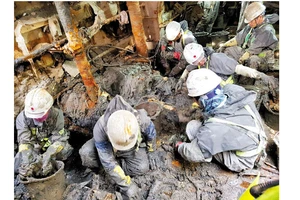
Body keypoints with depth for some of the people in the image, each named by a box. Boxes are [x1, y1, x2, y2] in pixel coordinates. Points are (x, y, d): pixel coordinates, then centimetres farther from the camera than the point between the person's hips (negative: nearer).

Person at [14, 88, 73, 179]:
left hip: (52, 147, -1)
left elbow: (59, 140, -29)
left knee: (66, 150, -31)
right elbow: (24, 141, -27)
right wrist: (27, 162, -44)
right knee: (16, 167, -20)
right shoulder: (22, 117, -22)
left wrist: (46, 157, -45)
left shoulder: (57, 114, -26)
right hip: (34, 148, 1)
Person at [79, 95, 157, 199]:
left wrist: (151, 152, -1)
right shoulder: (100, 129, -40)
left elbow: (151, 132, -13)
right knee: (86, 154, -27)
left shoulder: (141, 119, -38)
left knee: (142, 167, -25)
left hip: (134, 147, 1)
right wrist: (126, 184, -30)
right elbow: (108, 162, -32)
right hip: (107, 145, 0)